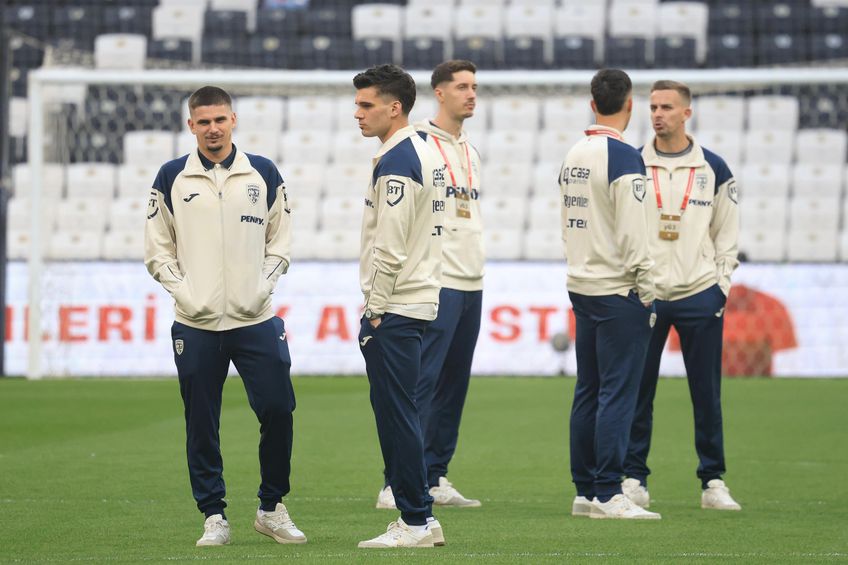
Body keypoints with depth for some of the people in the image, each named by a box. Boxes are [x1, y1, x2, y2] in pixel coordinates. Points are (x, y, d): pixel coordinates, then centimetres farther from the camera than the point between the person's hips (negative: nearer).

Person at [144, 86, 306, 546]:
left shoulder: (264, 175, 5)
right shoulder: (171, 179, 3)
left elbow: (279, 240, 11)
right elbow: (157, 248, 6)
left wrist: (263, 285, -4)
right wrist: (182, 290, -7)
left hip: (256, 320, 1)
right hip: (196, 324, 0)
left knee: (278, 411, -4)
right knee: (202, 425, 1)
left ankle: (272, 508, 12)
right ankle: (214, 516, 11)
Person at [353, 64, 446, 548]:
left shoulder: (395, 162, -15)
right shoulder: (425, 154, 16)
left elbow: (389, 247, -19)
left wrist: (376, 309, -13)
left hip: (394, 308, -10)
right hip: (419, 302, 10)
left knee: (396, 413, -6)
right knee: (397, 413, 13)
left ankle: (415, 521, -4)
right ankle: (420, 520, 14)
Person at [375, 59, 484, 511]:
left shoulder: (469, 152, 18)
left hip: (471, 284, 8)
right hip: (437, 284, -8)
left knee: (454, 385, 9)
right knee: (422, 383, -12)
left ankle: (435, 478, 14)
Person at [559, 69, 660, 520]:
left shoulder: (573, 156, 11)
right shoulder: (623, 157, -14)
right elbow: (632, 233, -17)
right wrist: (646, 291, -11)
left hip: (582, 287, 8)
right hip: (617, 292, -8)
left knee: (588, 392, 11)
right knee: (617, 393, -6)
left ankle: (585, 490, 14)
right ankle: (607, 495, -7)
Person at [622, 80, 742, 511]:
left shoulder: (713, 169, 5)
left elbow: (727, 231, 9)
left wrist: (722, 282, 1)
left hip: (700, 297, 0)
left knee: (707, 394, 3)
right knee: (637, 391, 0)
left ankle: (713, 482, 10)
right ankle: (634, 479, 8)